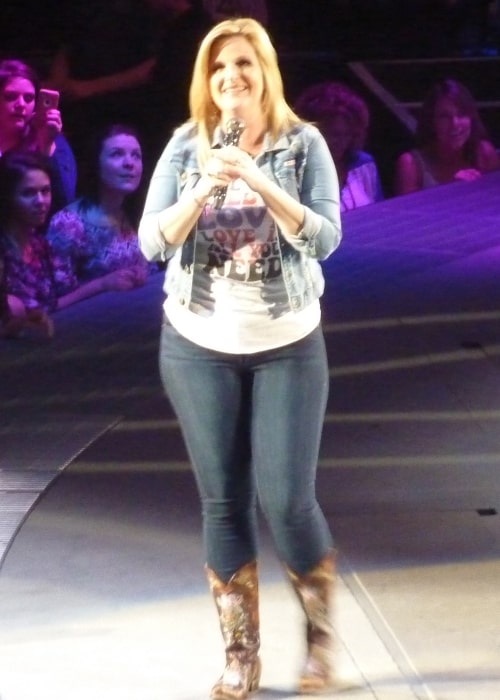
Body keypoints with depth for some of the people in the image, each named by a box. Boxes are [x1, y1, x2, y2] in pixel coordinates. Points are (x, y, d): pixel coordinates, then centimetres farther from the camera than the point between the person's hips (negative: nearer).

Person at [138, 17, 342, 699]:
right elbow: (153, 241, -7)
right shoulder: (185, 146, -1)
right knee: (223, 503, 4)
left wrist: (261, 184, -26)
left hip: (287, 346, -2)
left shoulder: (303, 144, -5)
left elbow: (326, 237, -14)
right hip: (200, 346, 2)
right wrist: (205, 189, -23)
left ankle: (320, 634, 18)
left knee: (287, 500, -5)